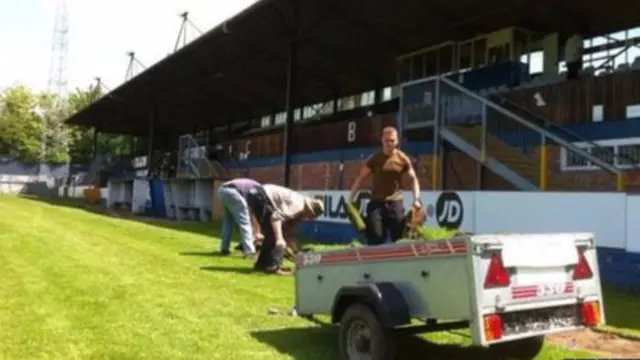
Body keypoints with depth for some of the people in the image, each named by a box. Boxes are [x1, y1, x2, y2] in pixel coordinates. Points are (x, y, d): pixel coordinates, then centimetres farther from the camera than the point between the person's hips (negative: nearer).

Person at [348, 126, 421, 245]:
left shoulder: (403, 159, 0)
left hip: (395, 203, 1)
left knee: (399, 238, 3)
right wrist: (350, 200, -4)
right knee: (374, 239, -4)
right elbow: (360, 178, 2)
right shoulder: (374, 159, 0)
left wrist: (416, 199, -4)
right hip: (376, 203, 0)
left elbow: (413, 178, 9)